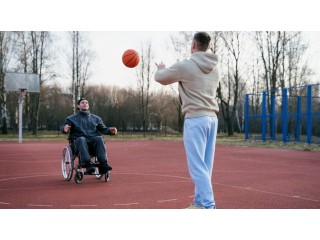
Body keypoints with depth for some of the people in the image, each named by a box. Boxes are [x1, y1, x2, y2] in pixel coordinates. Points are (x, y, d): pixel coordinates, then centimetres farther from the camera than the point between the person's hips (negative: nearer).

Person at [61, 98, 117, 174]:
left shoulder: (96, 118, 28)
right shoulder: (71, 118, 21)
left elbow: (103, 129, 22)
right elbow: (64, 128, 7)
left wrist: (110, 130, -2)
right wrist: (65, 129, -19)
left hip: (93, 142, 2)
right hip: (78, 142, -2)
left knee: (99, 138, -33)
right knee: (81, 139, -38)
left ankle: (103, 164, -45)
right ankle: (87, 164, -52)